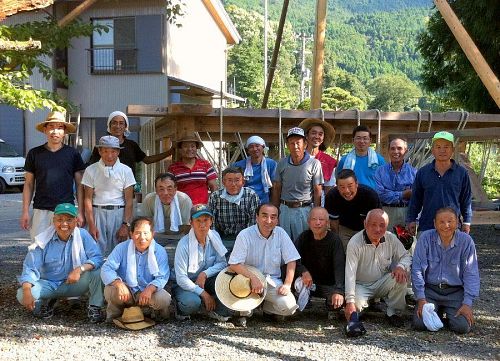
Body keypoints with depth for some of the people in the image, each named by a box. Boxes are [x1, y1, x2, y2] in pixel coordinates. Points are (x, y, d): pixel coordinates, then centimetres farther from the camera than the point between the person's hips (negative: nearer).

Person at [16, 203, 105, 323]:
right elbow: (30, 268, -13)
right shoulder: (43, 241, -9)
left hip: (74, 284, -1)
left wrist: (80, 269, -37)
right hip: (49, 284, 1)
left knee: (98, 270, -27)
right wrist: (27, 291, -30)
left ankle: (94, 308, -9)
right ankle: (47, 302, 8)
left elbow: (97, 258, -17)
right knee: (22, 295, -25)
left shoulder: (82, 235, -9)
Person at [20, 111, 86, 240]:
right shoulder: (34, 153, 7)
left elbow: (79, 185, 5)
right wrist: (25, 211, 6)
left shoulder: (73, 154, 4)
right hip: (41, 211, 1)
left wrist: (80, 212, 0)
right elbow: (29, 184, 11)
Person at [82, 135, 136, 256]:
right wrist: (91, 225, -5)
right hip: (97, 213, 0)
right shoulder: (91, 170, 1)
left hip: (118, 213, 0)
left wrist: (126, 224, -8)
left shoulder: (125, 170, 1)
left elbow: (129, 200, -1)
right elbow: (88, 199, 1)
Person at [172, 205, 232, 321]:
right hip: (185, 285, -4)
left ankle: (219, 312, -3)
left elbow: (222, 263, -6)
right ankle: (182, 311, 2)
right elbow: (181, 278, -22)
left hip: (204, 281, 4)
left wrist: (205, 274, -23)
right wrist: (203, 293, -26)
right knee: (192, 302, -35)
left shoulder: (214, 236, -8)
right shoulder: (184, 244, -22)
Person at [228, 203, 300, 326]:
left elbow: (291, 260, 0)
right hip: (249, 276, -2)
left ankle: (267, 308, 15)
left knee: (289, 307, -21)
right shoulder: (245, 235, -14)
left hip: (273, 281, 2)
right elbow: (234, 265, -18)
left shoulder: (281, 234, -3)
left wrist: (287, 284, -12)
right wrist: (253, 277, -31)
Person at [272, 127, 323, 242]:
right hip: (285, 209, 3)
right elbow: (277, 189, 12)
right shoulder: (282, 163, 6)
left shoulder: (314, 164, -5)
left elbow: (317, 191, -3)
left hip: (305, 210, -3)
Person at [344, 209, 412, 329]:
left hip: (382, 283, 3)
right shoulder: (355, 243, -22)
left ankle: (393, 313, -6)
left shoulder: (391, 239, -8)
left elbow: (406, 256, 3)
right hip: (361, 286, -3)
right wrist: (350, 302, -36)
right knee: (356, 306, -32)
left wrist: (401, 266, -24)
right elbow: (350, 274, -28)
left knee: (400, 276, -26)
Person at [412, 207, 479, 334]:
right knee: (419, 323, -18)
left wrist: (467, 303, -12)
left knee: (463, 326, -19)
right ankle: (437, 311, 16)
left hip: (455, 292, 0)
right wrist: (421, 299, -12)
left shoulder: (466, 241, -7)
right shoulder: (425, 238, -9)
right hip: (430, 289, 0)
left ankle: (449, 312, 16)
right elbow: (417, 269, -7)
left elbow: (471, 274, -4)